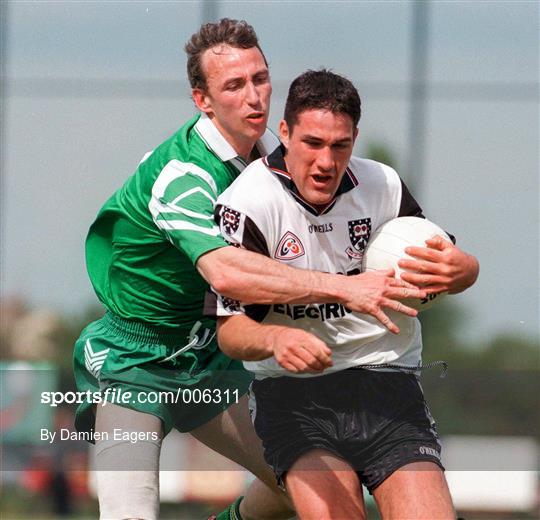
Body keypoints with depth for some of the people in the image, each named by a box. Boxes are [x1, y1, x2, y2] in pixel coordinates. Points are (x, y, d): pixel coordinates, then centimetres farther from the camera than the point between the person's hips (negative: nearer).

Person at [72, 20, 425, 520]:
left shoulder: (267, 149, -1)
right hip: (130, 363, -7)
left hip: (207, 360, 7)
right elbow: (223, 270, -45)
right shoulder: (180, 172, -28)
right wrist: (344, 288, -49)